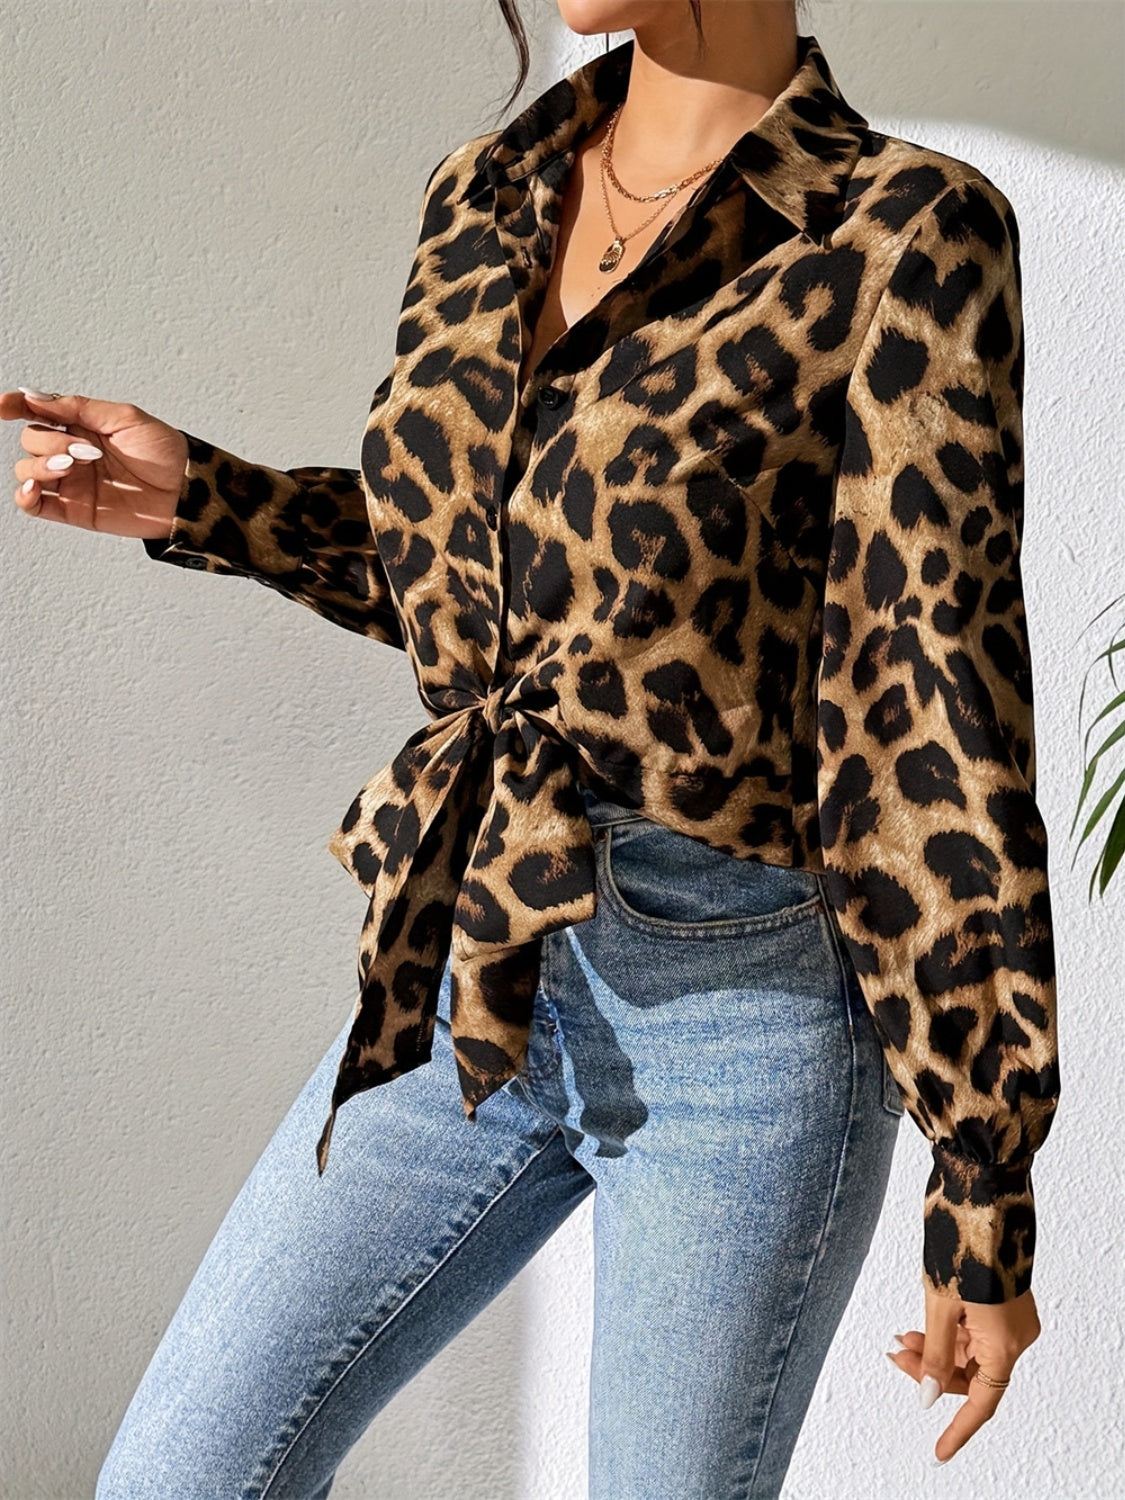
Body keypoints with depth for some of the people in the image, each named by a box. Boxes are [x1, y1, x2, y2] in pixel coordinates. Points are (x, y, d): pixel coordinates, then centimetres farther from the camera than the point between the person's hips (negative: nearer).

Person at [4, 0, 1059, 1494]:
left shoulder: (901, 236, -12)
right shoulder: (485, 202, 7)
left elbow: (944, 724, -13)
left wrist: (988, 1191, -11)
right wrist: (201, 500, 12)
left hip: (746, 1017, -6)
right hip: (481, 985, 6)